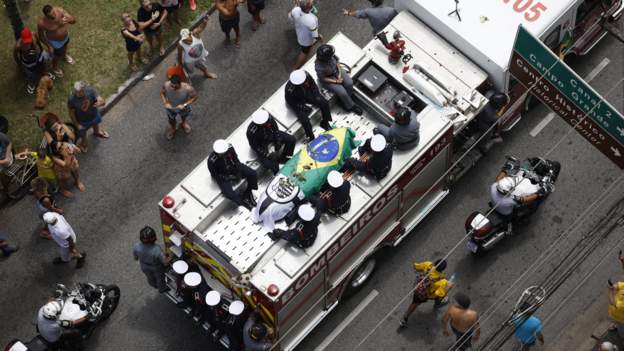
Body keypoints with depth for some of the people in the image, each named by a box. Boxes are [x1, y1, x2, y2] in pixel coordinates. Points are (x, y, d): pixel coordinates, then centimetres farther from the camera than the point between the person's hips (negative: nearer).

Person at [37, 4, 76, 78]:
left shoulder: (60, 10, -31)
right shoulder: (42, 23, -38)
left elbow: (74, 20, -28)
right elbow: (41, 36, -18)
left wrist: (68, 20, -50)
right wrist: (49, 46, -14)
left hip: (66, 37, 4)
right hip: (55, 42, -4)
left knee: (65, 47, 36)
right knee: (57, 56, 25)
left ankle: (64, 55, 73)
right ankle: (55, 68, 58)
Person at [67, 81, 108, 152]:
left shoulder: (90, 90, -33)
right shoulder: (71, 99, -37)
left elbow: (102, 101, -31)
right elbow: (71, 113, -20)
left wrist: (100, 102, -55)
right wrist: (77, 124, -14)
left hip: (94, 115, 2)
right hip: (82, 121, -2)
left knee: (95, 123, 36)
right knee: (82, 133, 27)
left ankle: (96, 132, 72)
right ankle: (84, 142, 62)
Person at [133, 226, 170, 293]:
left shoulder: (136, 247, -35)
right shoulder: (157, 250, -44)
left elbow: (135, 258, -12)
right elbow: (165, 263, -29)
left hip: (145, 267, 3)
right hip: (157, 268, -3)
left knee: (150, 277, 36)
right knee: (160, 277, 32)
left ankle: (155, 285, 67)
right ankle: (162, 288, 61)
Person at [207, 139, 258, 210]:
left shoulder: (230, 148, -24)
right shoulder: (212, 161, -35)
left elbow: (235, 158, -2)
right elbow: (214, 175, -19)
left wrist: (238, 171, -9)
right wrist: (228, 178, -20)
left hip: (234, 168, 4)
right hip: (223, 176, -4)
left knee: (253, 174, -9)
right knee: (229, 193, -24)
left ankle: (248, 192, 16)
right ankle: (242, 201, 7)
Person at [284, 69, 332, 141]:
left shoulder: (306, 75, -29)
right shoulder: (289, 89, -39)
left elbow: (313, 85, -6)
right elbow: (291, 103, -20)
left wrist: (317, 95, -12)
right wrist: (302, 107, -22)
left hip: (308, 94, 5)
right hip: (298, 102, -5)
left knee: (324, 103, -8)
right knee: (304, 120, -21)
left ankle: (325, 123, 18)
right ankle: (311, 137, 5)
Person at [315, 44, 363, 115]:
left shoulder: (331, 55, -23)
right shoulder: (319, 67, -37)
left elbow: (337, 61, -2)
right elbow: (323, 79, -22)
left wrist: (340, 74, -10)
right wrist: (336, 81, -17)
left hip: (337, 71, 5)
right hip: (328, 79, -5)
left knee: (349, 83, -11)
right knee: (342, 91, -15)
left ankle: (346, 100, 14)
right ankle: (350, 106, 11)